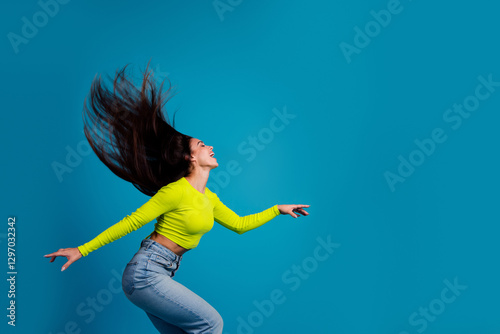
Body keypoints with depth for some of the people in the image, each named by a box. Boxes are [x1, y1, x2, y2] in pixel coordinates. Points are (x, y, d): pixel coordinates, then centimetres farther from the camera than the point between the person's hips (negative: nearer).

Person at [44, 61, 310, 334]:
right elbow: (132, 222, -13)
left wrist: (277, 209, 21)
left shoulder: (210, 199, 9)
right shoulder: (176, 191, -16)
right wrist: (82, 250, -11)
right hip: (145, 272, -9)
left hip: (163, 274, 9)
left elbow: (239, 224, 21)